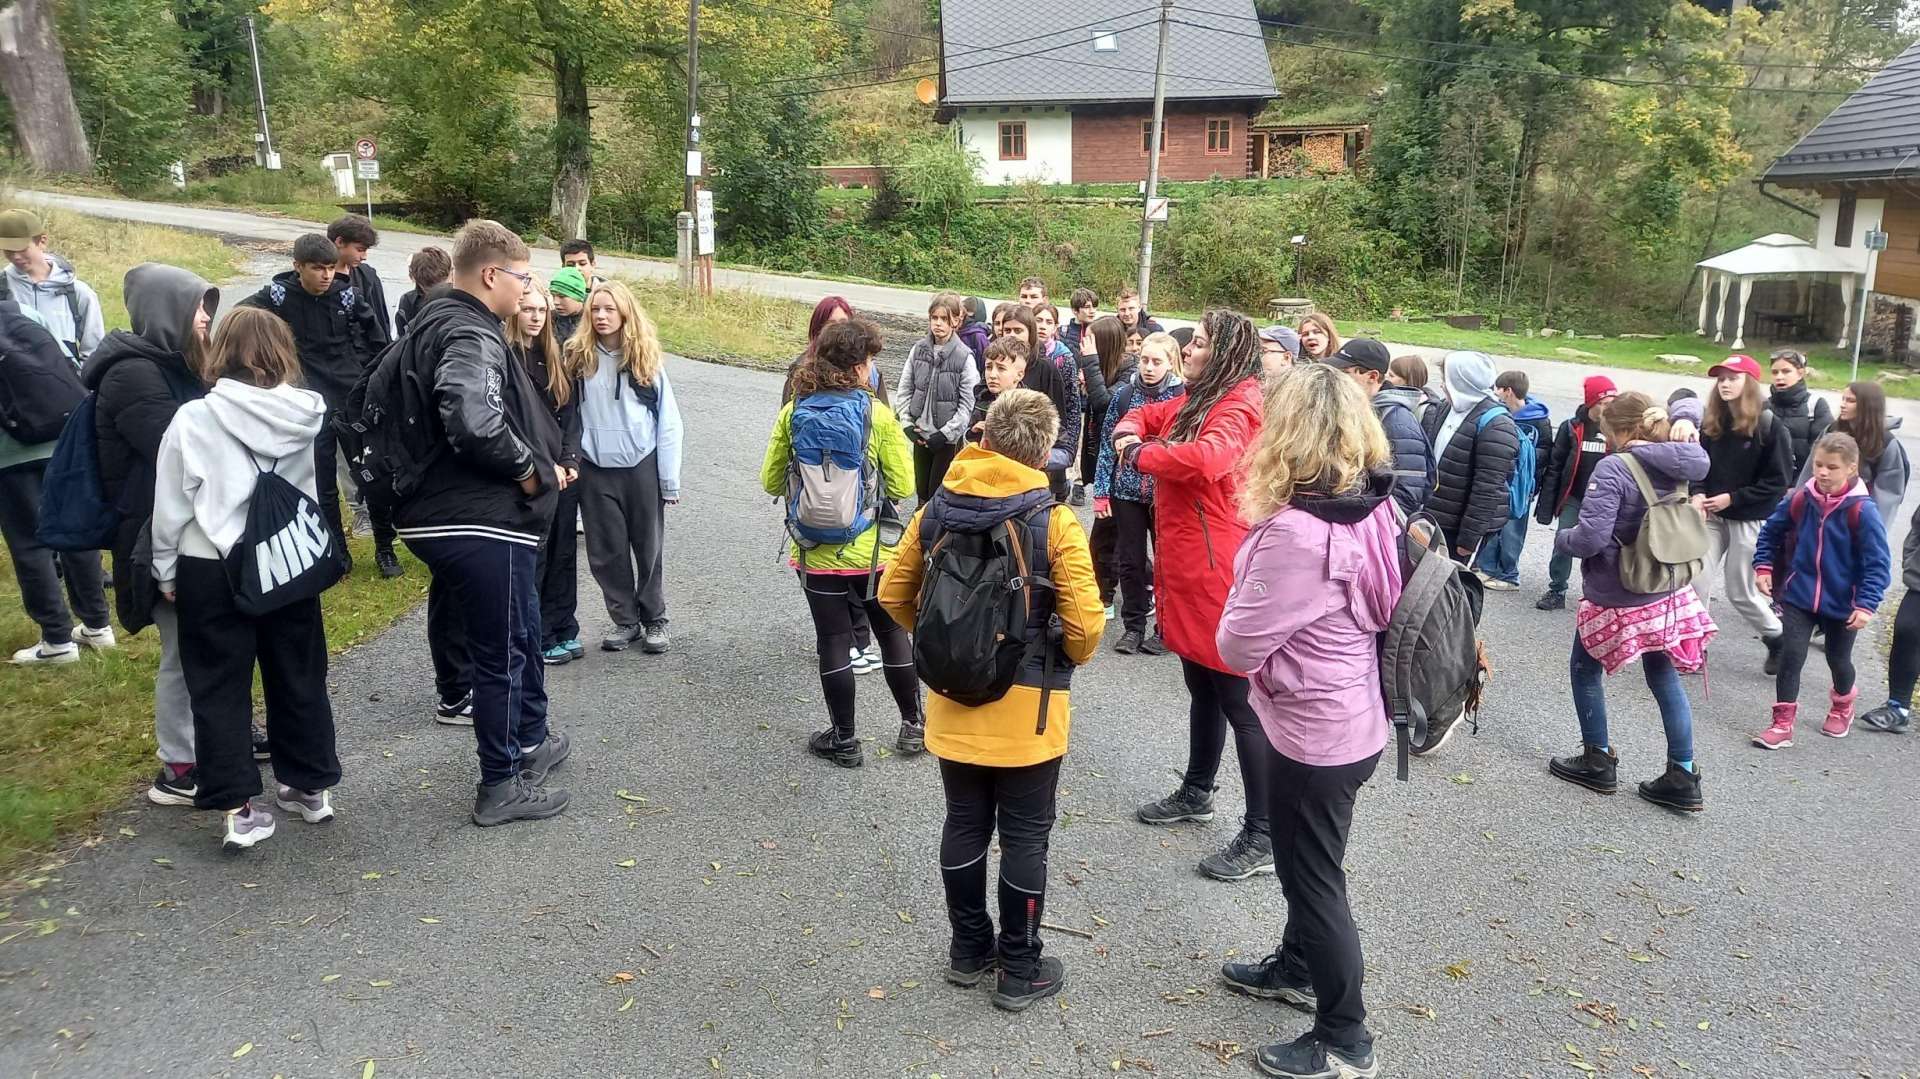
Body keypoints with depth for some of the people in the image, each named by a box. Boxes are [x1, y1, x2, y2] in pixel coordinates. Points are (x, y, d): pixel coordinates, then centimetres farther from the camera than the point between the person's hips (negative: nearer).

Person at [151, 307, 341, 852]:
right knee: (299, 676, 15)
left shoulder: (194, 418, -10)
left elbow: (171, 504, -4)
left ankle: (237, 809, 9)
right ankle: (312, 787, 26)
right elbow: (317, 490, -1)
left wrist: (166, 572, 6)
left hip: (211, 569, -2)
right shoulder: (308, 413, -6)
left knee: (220, 687, 8)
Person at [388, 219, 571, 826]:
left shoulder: (431, 323, 14)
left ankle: (531, 740, 42)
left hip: (436, 513, 10)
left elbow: (379, 394, 24)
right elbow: (474, 421, -36)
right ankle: (501, 787, 16)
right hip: (482, 523, -10)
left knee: (521, 636, 25)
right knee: (502, 653, 3)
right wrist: (532, 469, -19)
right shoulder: (473, 335, -19)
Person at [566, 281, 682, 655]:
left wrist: (670, 480, -4)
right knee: (607, 551, 8)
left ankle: (654, 620, 23)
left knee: (649, 548, 9)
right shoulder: (578, 357, 0)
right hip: (595, 470, 2)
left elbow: (668, 422, -3)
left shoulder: (646, 359, -4)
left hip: (642, 467, -1)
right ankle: (624, 620, 23)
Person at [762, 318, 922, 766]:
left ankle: (843, 739, 19)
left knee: (833, 640, 10)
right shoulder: (878, 414, -12)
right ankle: (913, 725, 28)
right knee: (893, 633, 16)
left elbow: (771, 482, 1)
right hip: (872, 550, -1)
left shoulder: (793, 414, -5)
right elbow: (902, 486, -10)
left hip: (815, 553, 1)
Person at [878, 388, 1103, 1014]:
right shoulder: (1054, 522, -16)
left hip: (952, 700, 4)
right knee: (1024, 837, 10)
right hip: (1026, 706, -4)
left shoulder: (937, 509, -3)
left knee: (964, 825, 17)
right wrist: (1069, 658, 3)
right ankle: (1020, 972, 21)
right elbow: (1085, 624, -18)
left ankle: (968, 949, 32)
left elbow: (893, 595, 3)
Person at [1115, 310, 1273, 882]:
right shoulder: (1197, 400, 12)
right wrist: (1129, 432, 0)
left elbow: (1206, 459, -38)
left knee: (1240, 704, -2)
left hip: (1219, 575, -10)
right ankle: (1196, 793, 40)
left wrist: (1139, 454, -22)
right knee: (1202, 690, 23)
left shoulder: (1240, 407, -18)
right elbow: (1146, 415, 25)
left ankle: (1263, 837, 7)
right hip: (1187, 571, 10)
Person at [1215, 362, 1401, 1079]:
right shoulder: (1374, 507, -4)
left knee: (1314, 877, 10)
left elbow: (1238, 646, -23)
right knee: (1308, 862, 27)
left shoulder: (1297, 533, -31)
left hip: (1314, 733, -9)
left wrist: (1242, 608, -4)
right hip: (1353, 721, 9)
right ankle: (1298, 968, 50)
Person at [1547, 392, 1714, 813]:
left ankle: (1598, 762, 22)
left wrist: (1561, 538, -7)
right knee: (1664, 679, 14)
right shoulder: (1674, 468, -1)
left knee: (1585, 670, 14)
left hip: (1617, 597, -6)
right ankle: (1683, 777, 17)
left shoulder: (1613, 469, -21)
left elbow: (1591, 537, -26)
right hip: (1667, 593, 6)